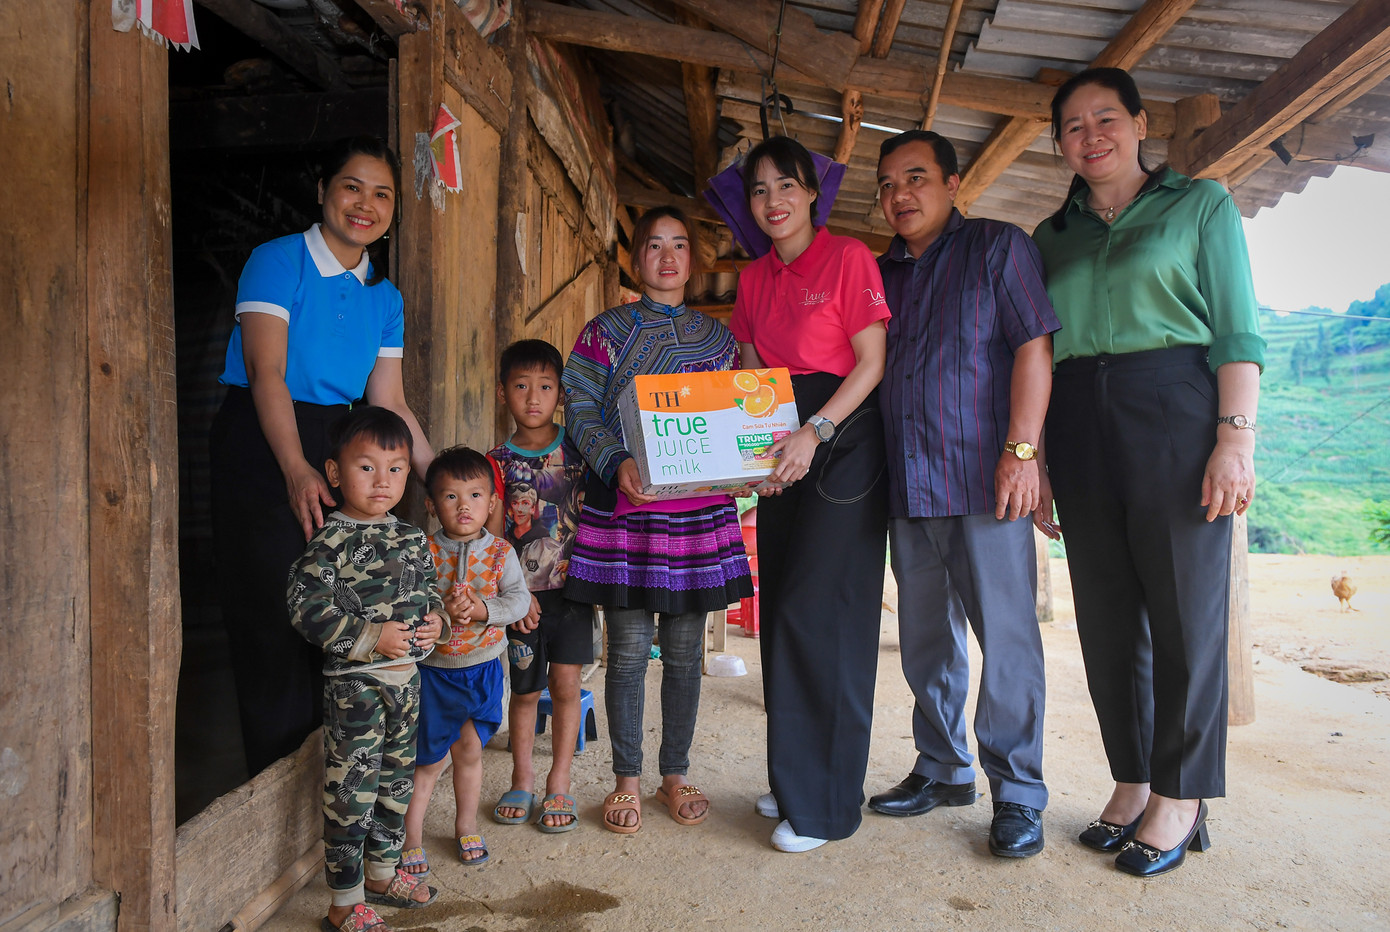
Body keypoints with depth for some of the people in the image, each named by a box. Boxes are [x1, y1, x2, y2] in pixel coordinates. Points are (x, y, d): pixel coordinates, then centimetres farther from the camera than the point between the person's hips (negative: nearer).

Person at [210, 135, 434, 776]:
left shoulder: (384, 297, 10)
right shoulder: (278, 261, -6)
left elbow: (389, 403, 9)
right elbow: (266, 372, -18)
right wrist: (297, 470, -31)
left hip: (337, 452, 5)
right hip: (262, 449, -5)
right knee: (275, 614, -2)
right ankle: (277, 776, 12)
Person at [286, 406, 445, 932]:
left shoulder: (412, 540, 8)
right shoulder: (332, 542, -13)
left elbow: (429, 590, 20)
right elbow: (306, 607, -18)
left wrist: (435, 619, -1)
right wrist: (371, 637, -23)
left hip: (406, 677, 7)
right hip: (354, 682, -7)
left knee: (396, 780, 19)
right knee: (352, 789, 0)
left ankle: (382, 873, 38)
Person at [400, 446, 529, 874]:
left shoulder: (500, 552, -4)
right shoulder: (423, 553, -10)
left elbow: (519, 598, -11)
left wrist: (483, 609, -27)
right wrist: (442, 611, -31)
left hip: (482, 667, 2)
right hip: (433, 668, -2)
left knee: (469, 750, 15)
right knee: (430, 758, 6)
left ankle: (466, 826, 36)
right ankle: (412, 837, 24)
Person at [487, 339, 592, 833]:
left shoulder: (578, 450, -1)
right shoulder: (498, 460, 0)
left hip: (571, 587, 0)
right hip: (521, 593, 1)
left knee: (565, 683, 0)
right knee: (525, 689, 10)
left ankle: (559, 785, 14)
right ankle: (522, 779, 27)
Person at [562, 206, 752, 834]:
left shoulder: (716, 336, 14)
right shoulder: (606, 330, 5)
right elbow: (581, 407, -3)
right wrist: (617, 463, -20)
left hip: (700, 510, 3)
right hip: (623, 507, -2)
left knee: (684, 649, 8)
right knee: (629, 648, 2)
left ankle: (676, 775, 23)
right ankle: (627, 780, 18)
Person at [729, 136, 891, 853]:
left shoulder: (848, 257, -4)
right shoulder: (753, 278, 14)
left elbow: (873, 364, -10)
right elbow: (751, 376, 15)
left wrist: (814, 432, -21)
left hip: (842, 443, -7)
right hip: (781, 453, 7)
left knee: (818, 611, -9)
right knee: (781, 612, 8)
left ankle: (824, 802, 3)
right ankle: (794, 778, 22)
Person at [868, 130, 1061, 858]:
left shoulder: (998, 246, 4)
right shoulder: (880, 273, 18)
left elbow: (1035, 347, -5)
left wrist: (1021, 449, -15)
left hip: (984, 478, -5)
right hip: (906, 484, 5)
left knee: (1005, 633, -3)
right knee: (926, 635, 12)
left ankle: (1018, 792, 8)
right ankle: (943, 770, 26)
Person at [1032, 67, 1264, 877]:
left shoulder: (1201, 203, 7)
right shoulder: (1052, 237, 17)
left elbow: (1238, 331, -1)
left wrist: (1236, 439, -12)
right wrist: (1034, 459, 8)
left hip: (1174, 415, -4)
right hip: (1079, 429, 4)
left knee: (1186, 613, -1)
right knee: (1107, 618, 6)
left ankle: (1180, 798, 12)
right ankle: (1132, 783, 19)